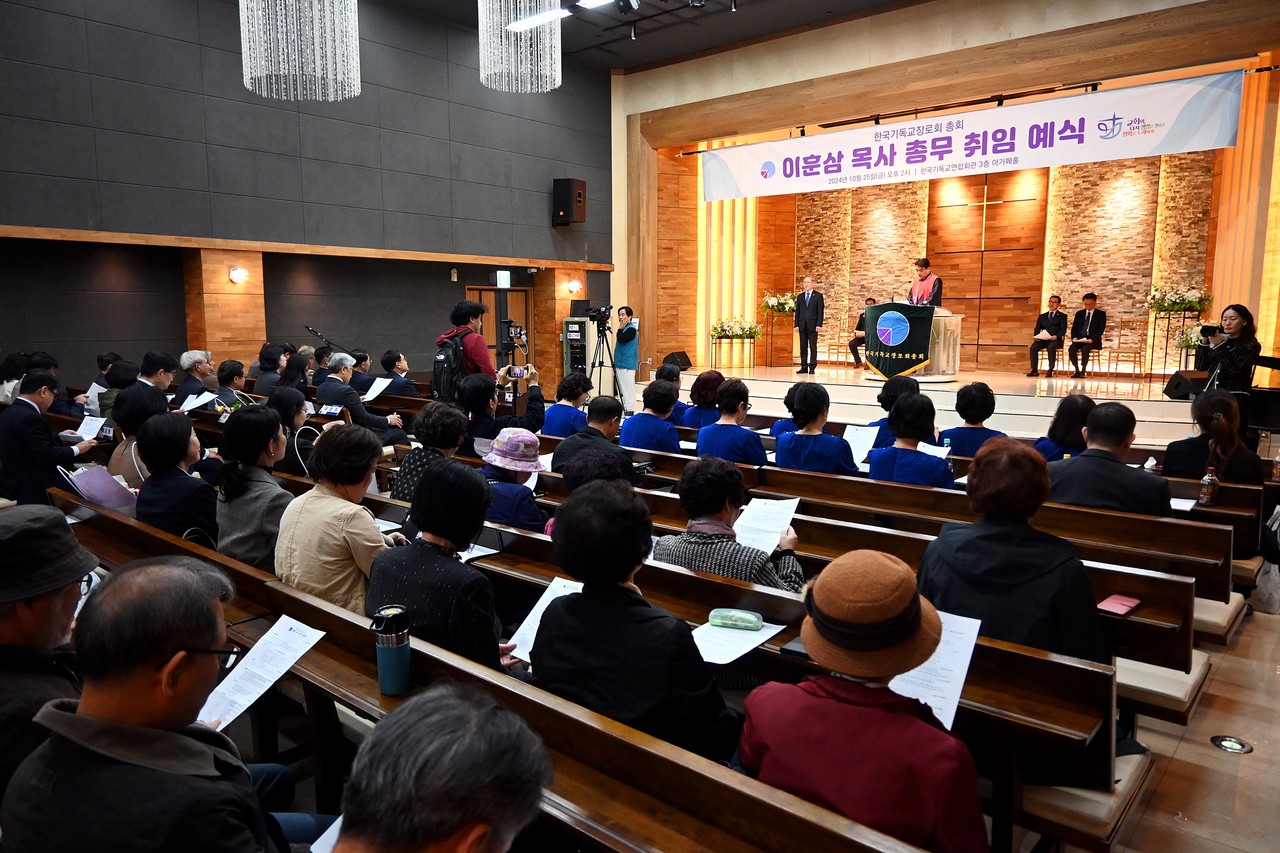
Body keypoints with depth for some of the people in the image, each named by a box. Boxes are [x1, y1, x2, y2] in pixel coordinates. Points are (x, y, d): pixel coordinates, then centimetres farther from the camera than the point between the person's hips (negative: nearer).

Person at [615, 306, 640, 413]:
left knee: (628, 390, -8)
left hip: (627, 366, -9)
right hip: (621, 364, 9)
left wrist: (620, 328, -12)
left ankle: (629, 413, -6)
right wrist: (615, 364, 22)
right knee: (621, 390, 12)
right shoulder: (625, 328, 16)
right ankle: (622, 411, 17)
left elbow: (621, 340, -23)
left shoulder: (631, 329, -11)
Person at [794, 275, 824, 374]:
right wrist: (796, 325, 3)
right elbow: (797, 311, 12)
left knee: (813, 347, -2)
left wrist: (819, 325, -11)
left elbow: (820, 311, -2)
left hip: (813, 325, -4)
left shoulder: (818, 296, 3)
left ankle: (812, 367, 1)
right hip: (802, 325, 4)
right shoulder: (800, 296, 14)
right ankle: (804, 367, 7)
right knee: (803, 347, 4)